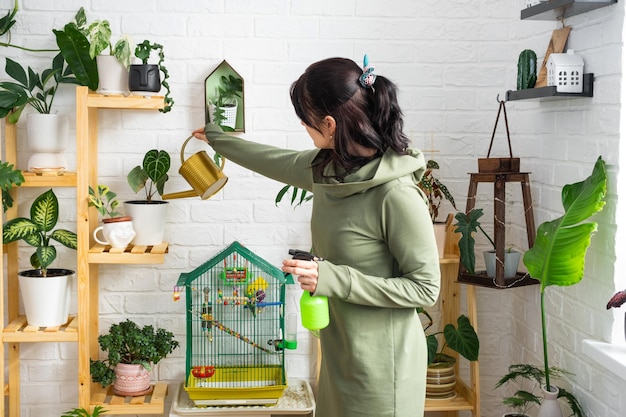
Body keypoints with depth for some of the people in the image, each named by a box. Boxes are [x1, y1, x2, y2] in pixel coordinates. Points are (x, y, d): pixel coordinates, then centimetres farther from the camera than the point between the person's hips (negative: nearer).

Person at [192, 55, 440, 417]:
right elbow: (276, 161, 19)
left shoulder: (396, 194, -26)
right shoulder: (329, 167, -2)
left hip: (380, 360, -7)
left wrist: (333, 279, -26)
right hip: (340, 350, 8)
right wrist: (216, 138, 34)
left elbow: (426, 288, -20)